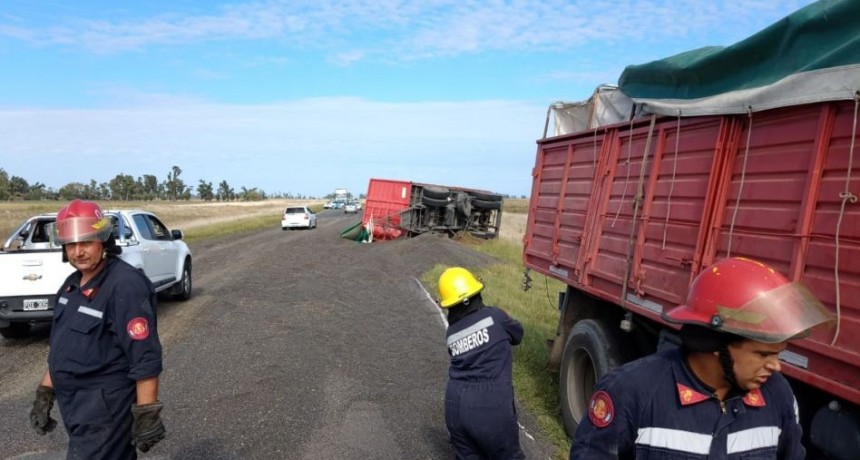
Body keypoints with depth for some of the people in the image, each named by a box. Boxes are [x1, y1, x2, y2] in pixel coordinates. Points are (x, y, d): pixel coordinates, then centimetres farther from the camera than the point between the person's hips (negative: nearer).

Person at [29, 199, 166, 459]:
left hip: (105, 407, -8)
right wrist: (45, 394, 17)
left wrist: (147, 414, -22)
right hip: (74, 403, 8)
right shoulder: (73, 284, 7)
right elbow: (60, 346, 18)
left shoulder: (125, 286, -22)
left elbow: (145, 359, -23)